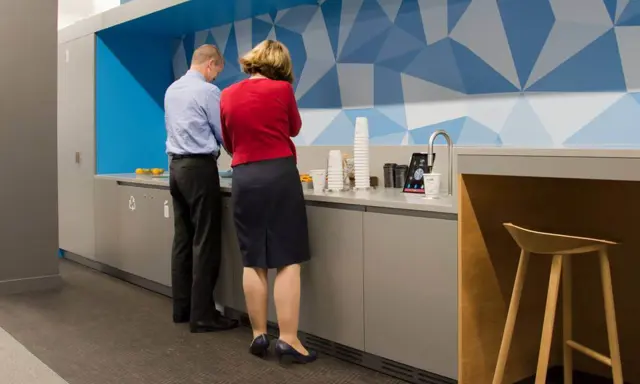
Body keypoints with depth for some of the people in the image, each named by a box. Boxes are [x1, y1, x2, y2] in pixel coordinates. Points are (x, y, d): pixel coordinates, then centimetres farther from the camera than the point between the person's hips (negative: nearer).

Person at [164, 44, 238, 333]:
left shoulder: (171, 90, 13)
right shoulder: (207, 91, -11)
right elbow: (224, 134, -5)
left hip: (176, 165, 8)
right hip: (199, 167, -8)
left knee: (183, 238, 11)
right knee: (205, 242, -5)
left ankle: (182, 308, 16)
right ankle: (202, 315, -3)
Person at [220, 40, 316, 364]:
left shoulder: (227, 96, 7)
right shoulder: (282, 89, -2)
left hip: (244, 178, 4)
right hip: (279, 174, -3)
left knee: (253, 261, 10)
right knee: (288, 260, -1)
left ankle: (258, 335, 15)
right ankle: (288, 339, -2)